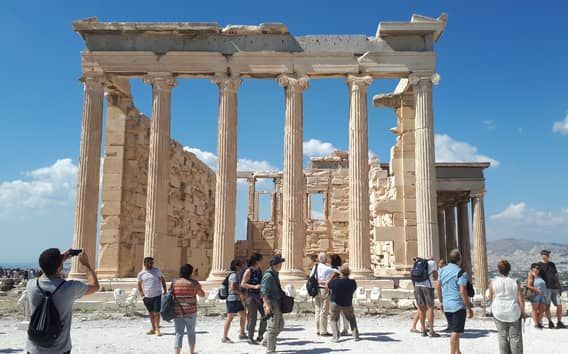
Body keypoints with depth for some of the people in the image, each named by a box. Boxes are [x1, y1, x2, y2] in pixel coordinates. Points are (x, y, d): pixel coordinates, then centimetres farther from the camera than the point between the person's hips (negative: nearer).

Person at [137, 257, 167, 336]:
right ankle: (153, 329, 22)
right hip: (147, 297, 2)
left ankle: (157, 329, 6)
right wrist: (142, 295, 4)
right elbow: (139, 285, 12)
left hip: (157, 295, -2)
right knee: (151, 313, 11)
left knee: (157, 312, -4)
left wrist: (165, 291, -4)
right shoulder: (141, 274, 2)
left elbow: (163, 280, 3)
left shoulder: (156, 271, -2)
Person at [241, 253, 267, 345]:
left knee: (265, 316, 4)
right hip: (252, 296, -7)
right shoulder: (249, 271, -9)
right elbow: (242, 284, -14)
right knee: (253, 318, -1)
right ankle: (250, 338, 12)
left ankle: (260, 337, 18)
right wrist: (254, 287, -21)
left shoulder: (259, 270, 11)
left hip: (260, 296, 7)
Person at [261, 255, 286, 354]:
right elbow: (264, 292, -22)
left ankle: (266, 342, 26)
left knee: (280, 324, 16)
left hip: (277, 303, 10)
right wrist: (267, 305, -27)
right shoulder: (268, 276, -18)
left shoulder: (275, 274, 13)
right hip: (271, 303, -10)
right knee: (273, 327, -3)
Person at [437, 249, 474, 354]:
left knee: (454, 330, 20)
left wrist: (441, 302, 24)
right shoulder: (461, 273, -14)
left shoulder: (442, 270, 7)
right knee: (456, 332, -1)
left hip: (446, 306, 7)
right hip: (458, 306, -7)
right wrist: (469, 308, -14)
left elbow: (438, 287, 14)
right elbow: (462, 292, -19)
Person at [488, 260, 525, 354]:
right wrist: (523, 312, 6)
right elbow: (521, 299, -7)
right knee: (515, 337, 10)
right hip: (514, 313, 0)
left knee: (503, 336, 10)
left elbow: (491, 298, 1)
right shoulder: (515, 282, -9)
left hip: (499, 313, 1)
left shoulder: (493, 282, -8)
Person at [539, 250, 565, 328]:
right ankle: (550, 322, 5)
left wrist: (560, 287, 15)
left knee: (559, 305, 1)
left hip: (554, 288, 5)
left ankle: (559, 322, 11)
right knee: (547, 306, -5)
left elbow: (556, 276, 19)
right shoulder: (539, 265, 1)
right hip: (545, 288, -5)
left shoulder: (552, 264, 16)